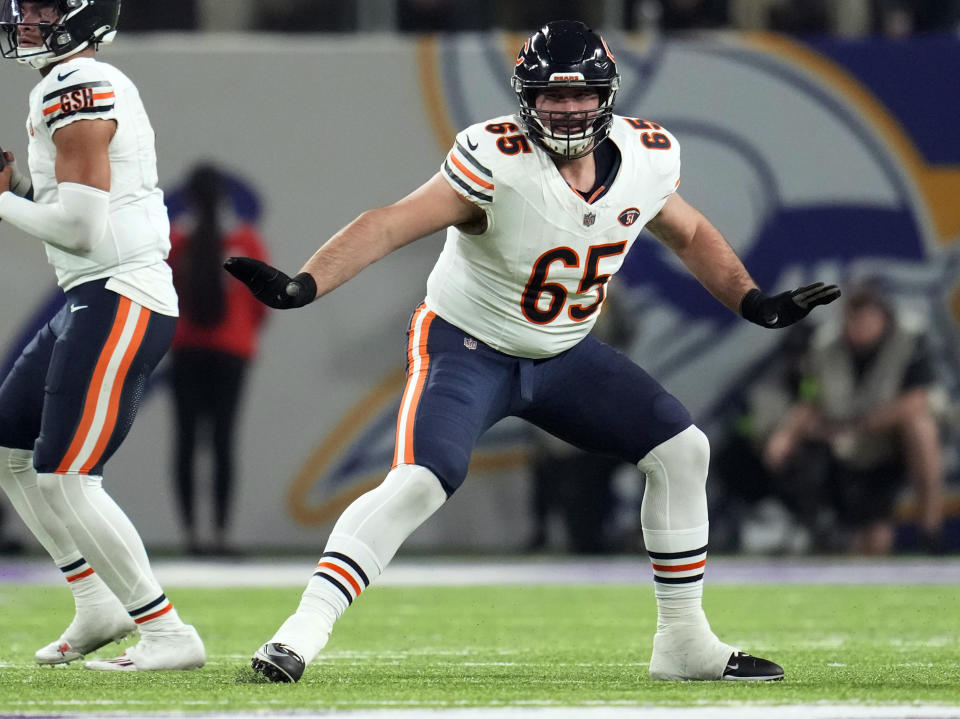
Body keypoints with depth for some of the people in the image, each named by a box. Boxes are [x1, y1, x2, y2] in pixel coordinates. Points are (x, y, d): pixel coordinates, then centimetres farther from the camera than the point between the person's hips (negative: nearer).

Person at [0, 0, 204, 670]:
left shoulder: (76, 89, -16)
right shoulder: (93, 85, 16)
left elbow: (81, 229, -21)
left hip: (119, 303, -11)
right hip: (94, 299, 11)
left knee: (62, 477, -9)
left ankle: (168, 633, -5)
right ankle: (97, 605, 22)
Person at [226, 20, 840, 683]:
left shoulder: (646, 157, -9)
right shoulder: (497, 162, -27)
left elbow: (690, 234, 12)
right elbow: (388, 226, -33)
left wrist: (754, 302, 2)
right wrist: (302, 286, -46)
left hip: (564, 355, 6)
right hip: (467, 348, -6)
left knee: (682, 450, 1)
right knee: (419, 482, -27)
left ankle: (684, 642, 13)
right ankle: (301, 633, -24)